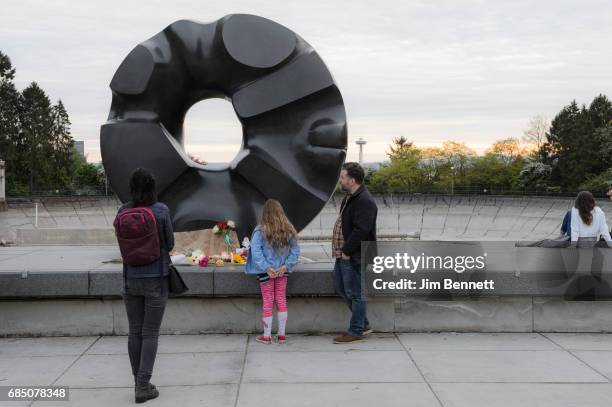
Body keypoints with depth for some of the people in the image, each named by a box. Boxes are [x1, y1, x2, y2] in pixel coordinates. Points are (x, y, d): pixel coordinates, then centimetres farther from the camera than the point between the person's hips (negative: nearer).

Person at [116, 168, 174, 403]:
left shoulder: (122, 212, -2)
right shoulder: (161, 210, -11)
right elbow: (169, 244, 0)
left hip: (131, 278, 3)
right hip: (156, 278, -3)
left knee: (135, 332, 12)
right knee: (150, 333, 2)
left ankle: (139, 382, 21)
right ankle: (143, 386, -1)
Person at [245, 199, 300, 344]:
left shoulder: (260, 231, -13)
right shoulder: (288, 231, -3)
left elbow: (256, 252, -18)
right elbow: (295, 250, -2)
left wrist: (267, 268, -14)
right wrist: (286, 266, -5)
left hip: (266, 272, -3)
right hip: (282, 272, 3)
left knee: (267, 302, 7)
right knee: (281, 300, 13)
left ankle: (266, 336, 14)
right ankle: (282, 335, 18)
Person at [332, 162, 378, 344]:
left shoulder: (364, 201, -20)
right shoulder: (350, 197, 14)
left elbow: (361, 230, -26)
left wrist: (347, 251, -20)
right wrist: (340, 249, 13)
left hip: (354, 256, -11)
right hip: (344, 254, 11)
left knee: (354, 293, -2)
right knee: (341, 287, 18)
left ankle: (356, 331, 10)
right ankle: (363, 324, 28)